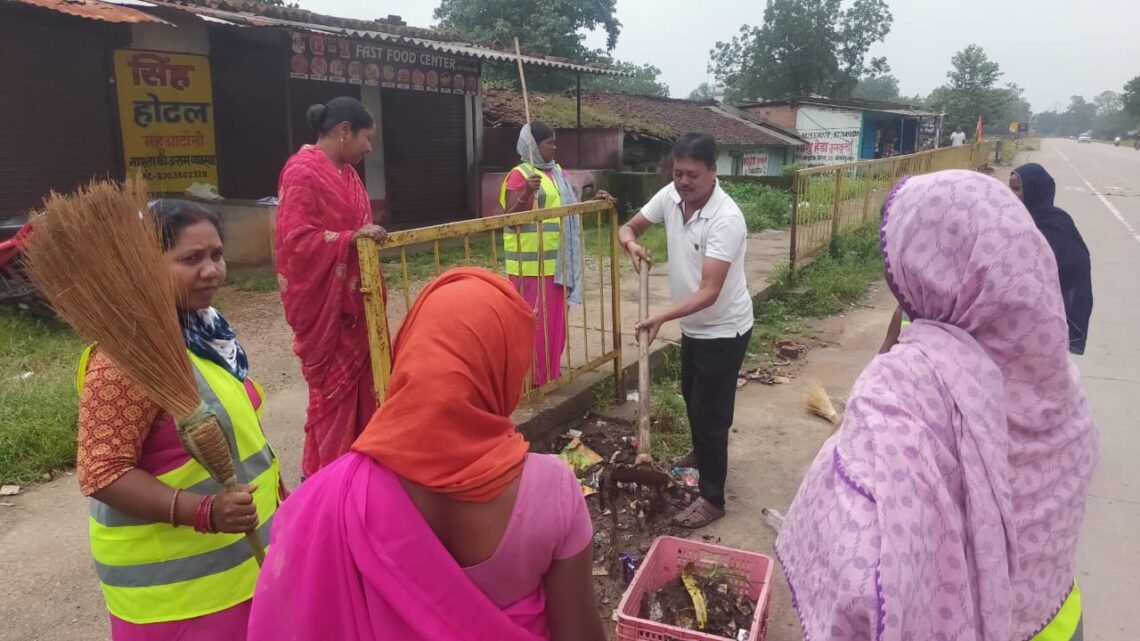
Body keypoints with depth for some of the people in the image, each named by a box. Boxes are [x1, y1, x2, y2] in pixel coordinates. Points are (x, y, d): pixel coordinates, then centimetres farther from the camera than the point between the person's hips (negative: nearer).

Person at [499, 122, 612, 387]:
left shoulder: (559, 173, 14)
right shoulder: (519, 175, -10)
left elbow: (567, 209, 24)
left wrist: (593, 201, 10)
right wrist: (526, 194, -29)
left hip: (557, 261, 8)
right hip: (531, 262, -8)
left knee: (555, 318, 14)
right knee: (533, 321, -2)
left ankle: (551, 372, 27)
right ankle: (533, 378, 10)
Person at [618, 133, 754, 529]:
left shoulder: (726, 219, -30)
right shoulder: (670, 197, -9)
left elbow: (709, 291, -34)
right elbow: (629, 227, 4)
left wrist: (662, 317, -46)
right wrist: (632, 244, -20)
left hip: (724, 330, -8)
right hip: (694, 326, 8)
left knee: (710, 410, 0)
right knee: (692, 397, 25)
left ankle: (713, 498, 14)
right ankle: (701, 453, 52)